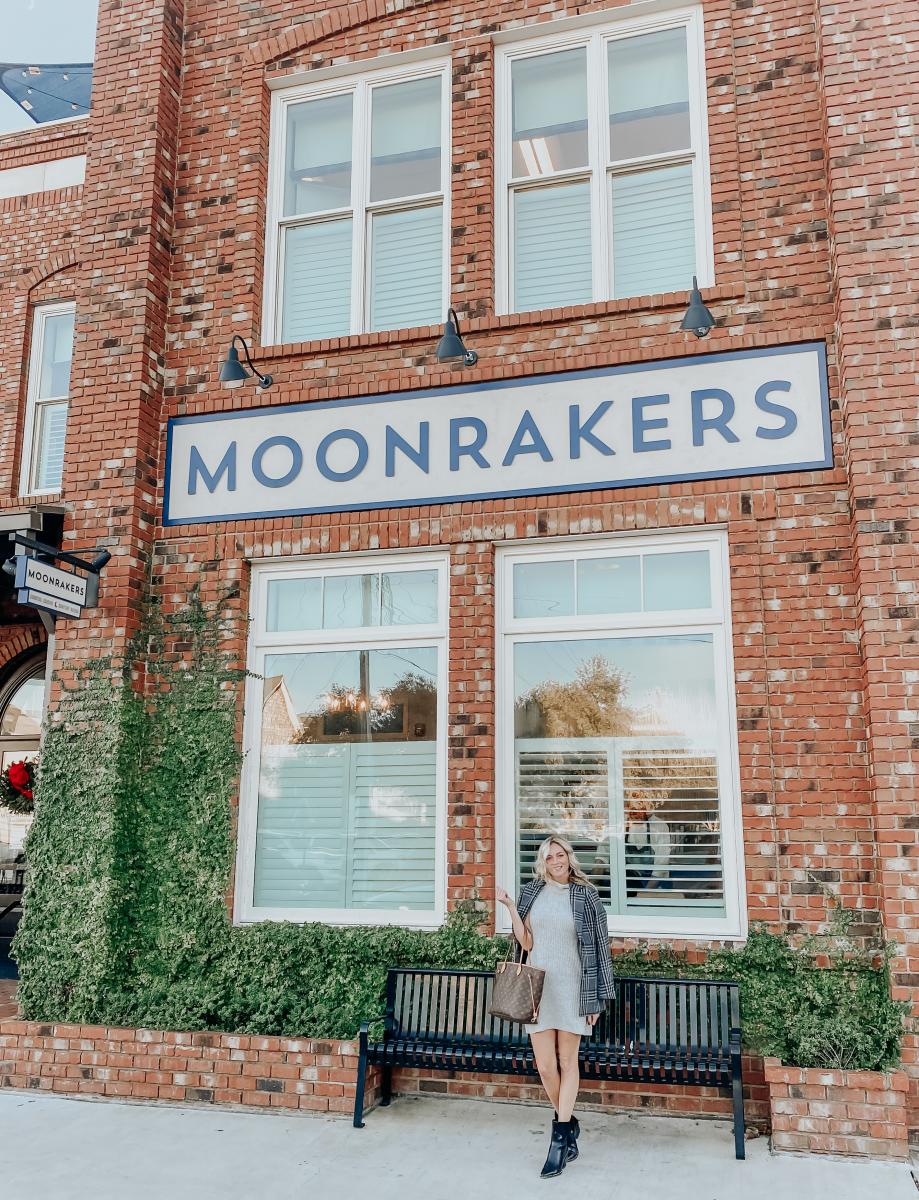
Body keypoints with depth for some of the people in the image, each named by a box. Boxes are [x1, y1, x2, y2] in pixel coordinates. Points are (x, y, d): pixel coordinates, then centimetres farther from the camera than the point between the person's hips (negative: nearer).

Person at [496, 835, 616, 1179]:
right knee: (545, 1066, 4)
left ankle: (560, 1136, 15)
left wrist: (596, 996, -2)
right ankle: (568, 1124, 28)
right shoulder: (531, 892, 5)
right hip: (538, 987, 2)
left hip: (571, 989, -2)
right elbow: (527, 943, 1)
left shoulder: (586, 895, -1)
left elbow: (598, 947, 0)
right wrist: (509, 906, -9)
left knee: (568, 1062, 5)